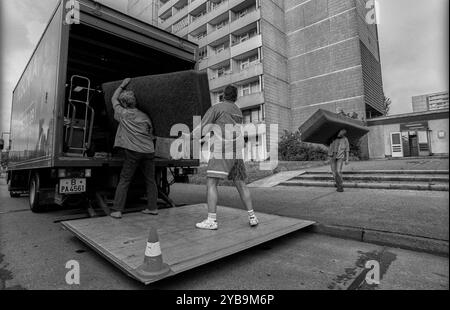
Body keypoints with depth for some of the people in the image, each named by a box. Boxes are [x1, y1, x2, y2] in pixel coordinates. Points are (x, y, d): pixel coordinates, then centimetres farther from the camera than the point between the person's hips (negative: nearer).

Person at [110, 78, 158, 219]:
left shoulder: (123, 113, 7)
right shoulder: (144, 116, 13)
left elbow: (114, 99, 25)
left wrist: (123, 85, 32)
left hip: (133, 152, -3)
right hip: (149, 151, 3)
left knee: (124, 181, 5)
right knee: (150, 180, 11)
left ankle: (117, 210, 6)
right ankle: (153, 207, 17)